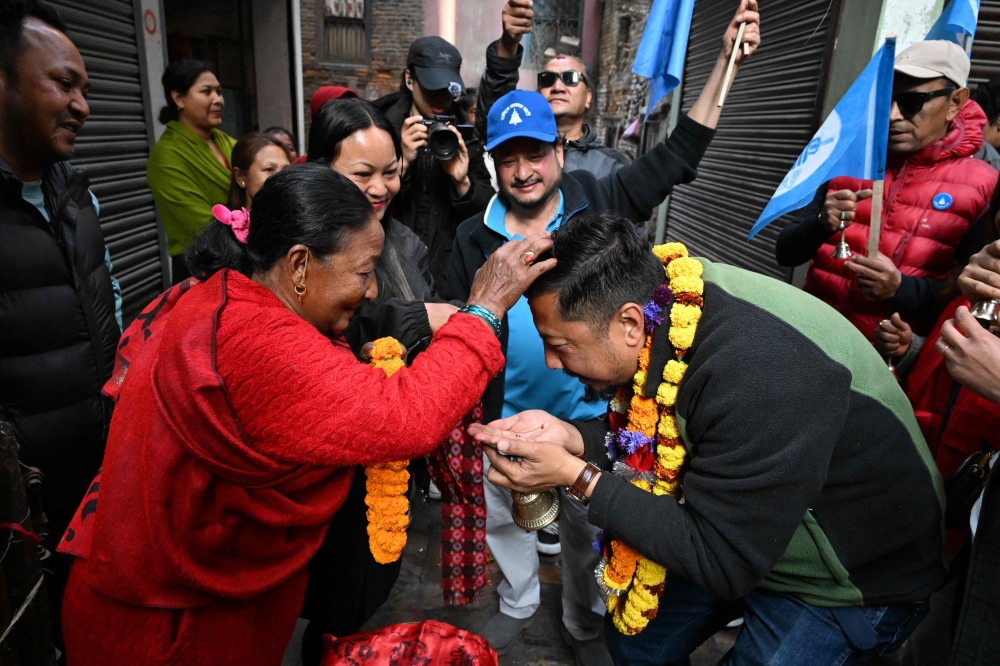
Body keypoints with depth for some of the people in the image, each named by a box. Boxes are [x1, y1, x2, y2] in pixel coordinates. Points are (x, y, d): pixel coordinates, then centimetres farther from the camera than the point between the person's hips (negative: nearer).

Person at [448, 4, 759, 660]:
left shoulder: (596, 203, -9)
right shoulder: (474, 239, -4)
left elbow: (678, 156, -6)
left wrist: (725, 58, -11)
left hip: (588, 416, -2)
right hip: (507, 421, 2)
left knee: (586, 529, 17)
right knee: (501, 518, 22)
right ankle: (519, 602, 53)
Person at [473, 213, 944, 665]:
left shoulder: (758, 375, -40)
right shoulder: (658, 295, -16)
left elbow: (720, 561, -31)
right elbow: (647, 436, -1)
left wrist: (576, 477, -30)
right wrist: (570, 437, -20)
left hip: (855, 576, -6)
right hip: (735, 529, 7)